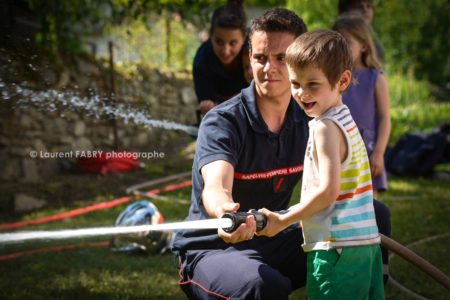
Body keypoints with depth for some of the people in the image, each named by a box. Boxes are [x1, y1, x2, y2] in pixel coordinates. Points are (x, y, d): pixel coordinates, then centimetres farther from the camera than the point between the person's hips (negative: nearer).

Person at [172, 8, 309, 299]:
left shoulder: (307, 119, 0)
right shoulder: (222, 122, -19)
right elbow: (215, 187, -37)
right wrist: (223, 211, -61)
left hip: (273, 240, 6)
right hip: (211, 250, -6)